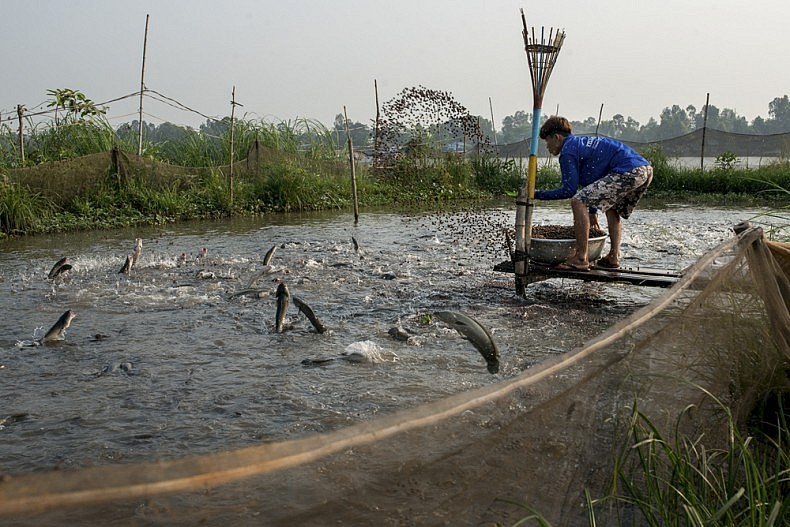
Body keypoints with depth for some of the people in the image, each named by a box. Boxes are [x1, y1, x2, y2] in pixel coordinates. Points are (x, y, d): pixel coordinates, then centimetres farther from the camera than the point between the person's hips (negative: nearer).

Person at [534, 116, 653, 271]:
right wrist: (592, 212, 41)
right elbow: (594, 180, 36)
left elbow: (569, 191, -2)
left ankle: (581, 259, -10)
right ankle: (613, 258, 23)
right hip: (646, 169, 10)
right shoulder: (581, 142, 30)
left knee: (578, 201, -9)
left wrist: (538, 195, 5)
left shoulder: (568, 151, 0)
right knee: (612, 209, 31)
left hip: (628, 172, -10)